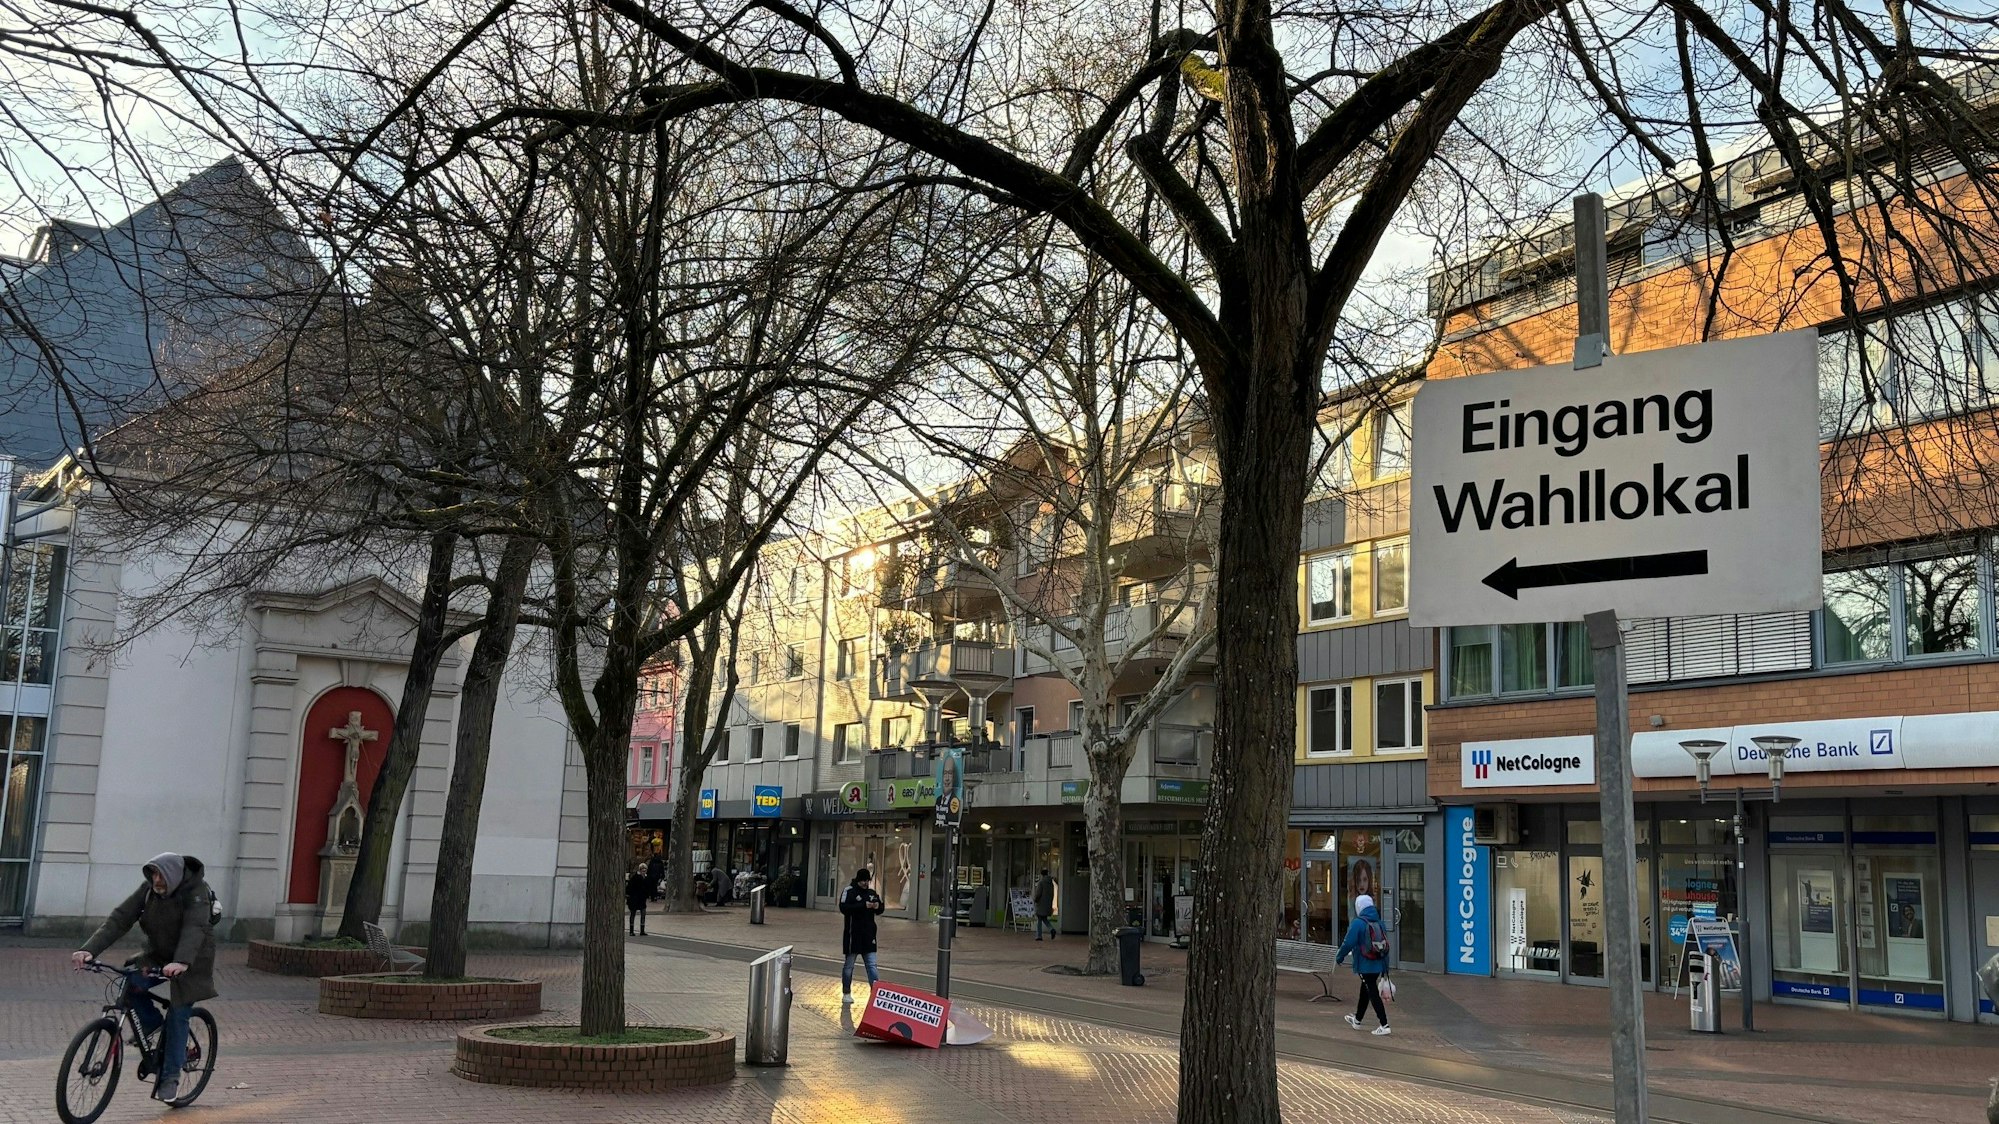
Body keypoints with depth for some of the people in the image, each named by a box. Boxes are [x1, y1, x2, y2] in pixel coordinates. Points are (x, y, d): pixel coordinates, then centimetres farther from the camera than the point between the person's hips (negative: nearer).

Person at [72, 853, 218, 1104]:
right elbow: (120, 919, -19)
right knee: (131, 984, -20)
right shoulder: (148, 888, -12)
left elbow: (194, 928, -40)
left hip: (191, 961, -5)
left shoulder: (196, 891, -26)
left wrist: (181, 962, -57)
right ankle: (150, 1023, 9)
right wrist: (89, 950, -33)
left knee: (178, 1015, -7)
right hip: (158, 954, 5)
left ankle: (170, 1077, 7)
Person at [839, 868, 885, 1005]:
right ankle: (846, 993, 20)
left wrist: (878, 906, -11)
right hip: (853, 934, -4)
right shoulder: (849, 891, -7)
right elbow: (844, 908, -21)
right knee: (849, 965, 8)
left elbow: (880, 911, 14)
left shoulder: (872, 892, 10)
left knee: (872, 964, 1)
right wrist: (864, 905, -27)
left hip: (868, 934, 4)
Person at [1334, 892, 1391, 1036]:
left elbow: (1348, 943, -16)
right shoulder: (1379, 923, 5)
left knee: (1372, 993, -2)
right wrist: (1385, 966, 17)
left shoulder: (1358, 923, -16)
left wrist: (1339, 957, 1)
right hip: (1378, 965, 7)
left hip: (1365, 966, -7)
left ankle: (1384, 1025, -7)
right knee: (1365, 991, 22)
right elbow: (1386, 944, 10)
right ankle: (1357, 1020, 38)